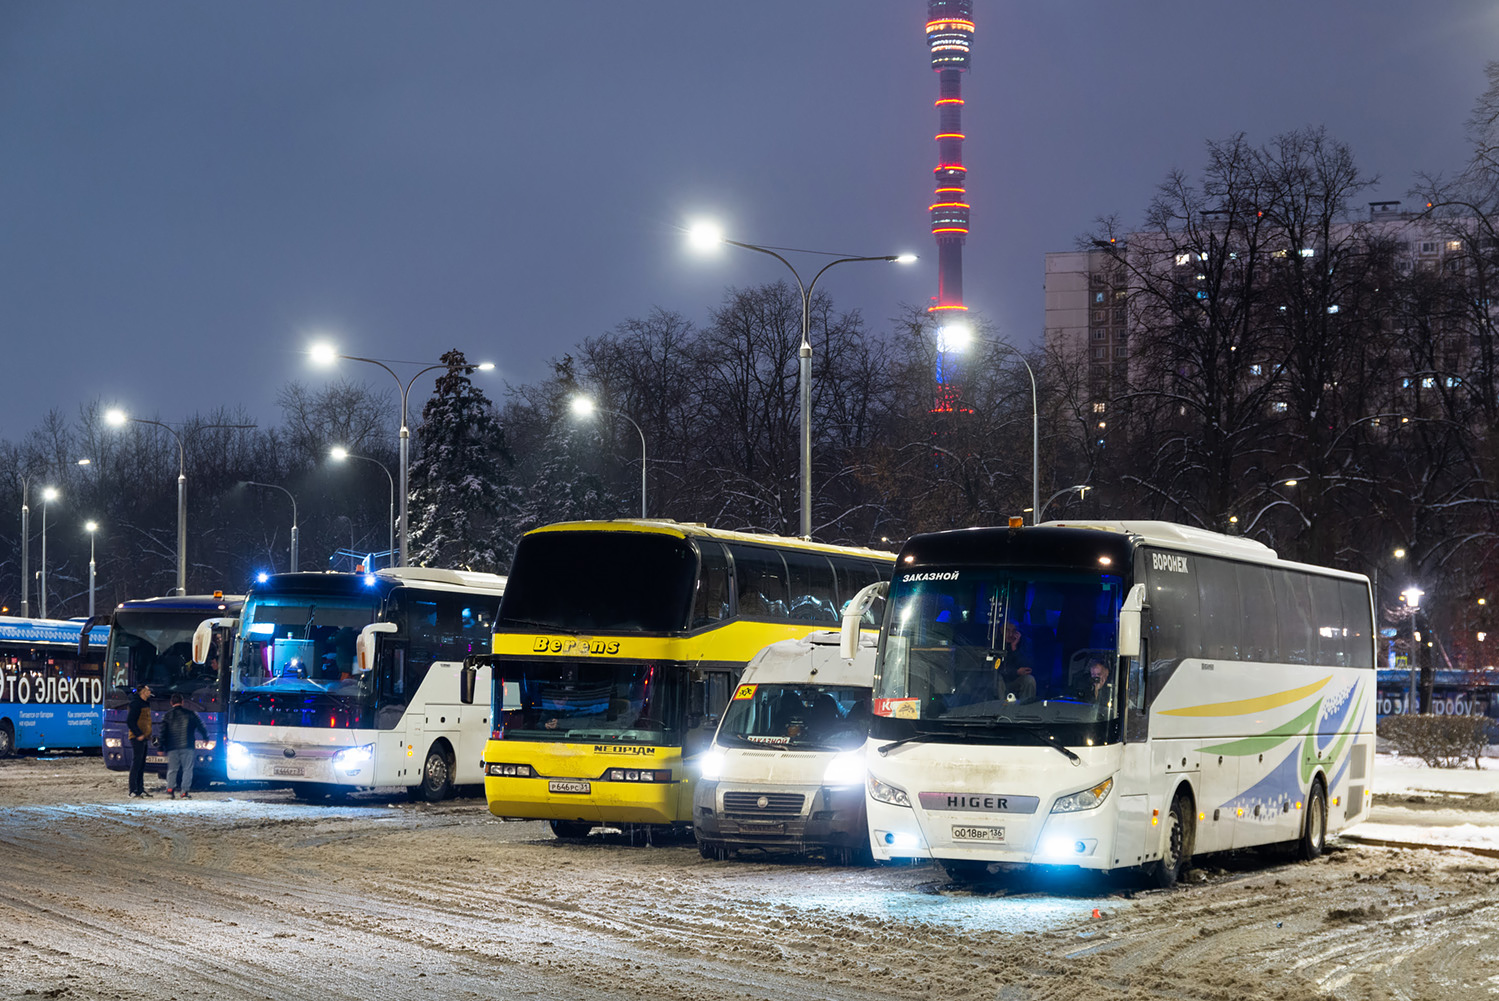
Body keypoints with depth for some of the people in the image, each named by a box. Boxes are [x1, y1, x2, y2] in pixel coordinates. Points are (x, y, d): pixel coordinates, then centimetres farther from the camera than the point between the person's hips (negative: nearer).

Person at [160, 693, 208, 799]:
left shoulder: (167, 715, 7)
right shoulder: (190, 713, 4)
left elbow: (162, 732, 3)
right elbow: (201, 726, 9)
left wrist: (161, 747, 5)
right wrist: (205, 737, 26)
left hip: (172, 747, 2)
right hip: (187, 747, -2)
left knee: (172, 769, 9)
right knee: (187, 769, 2)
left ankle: (170, 789, -8)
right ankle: (185, 791, -6)